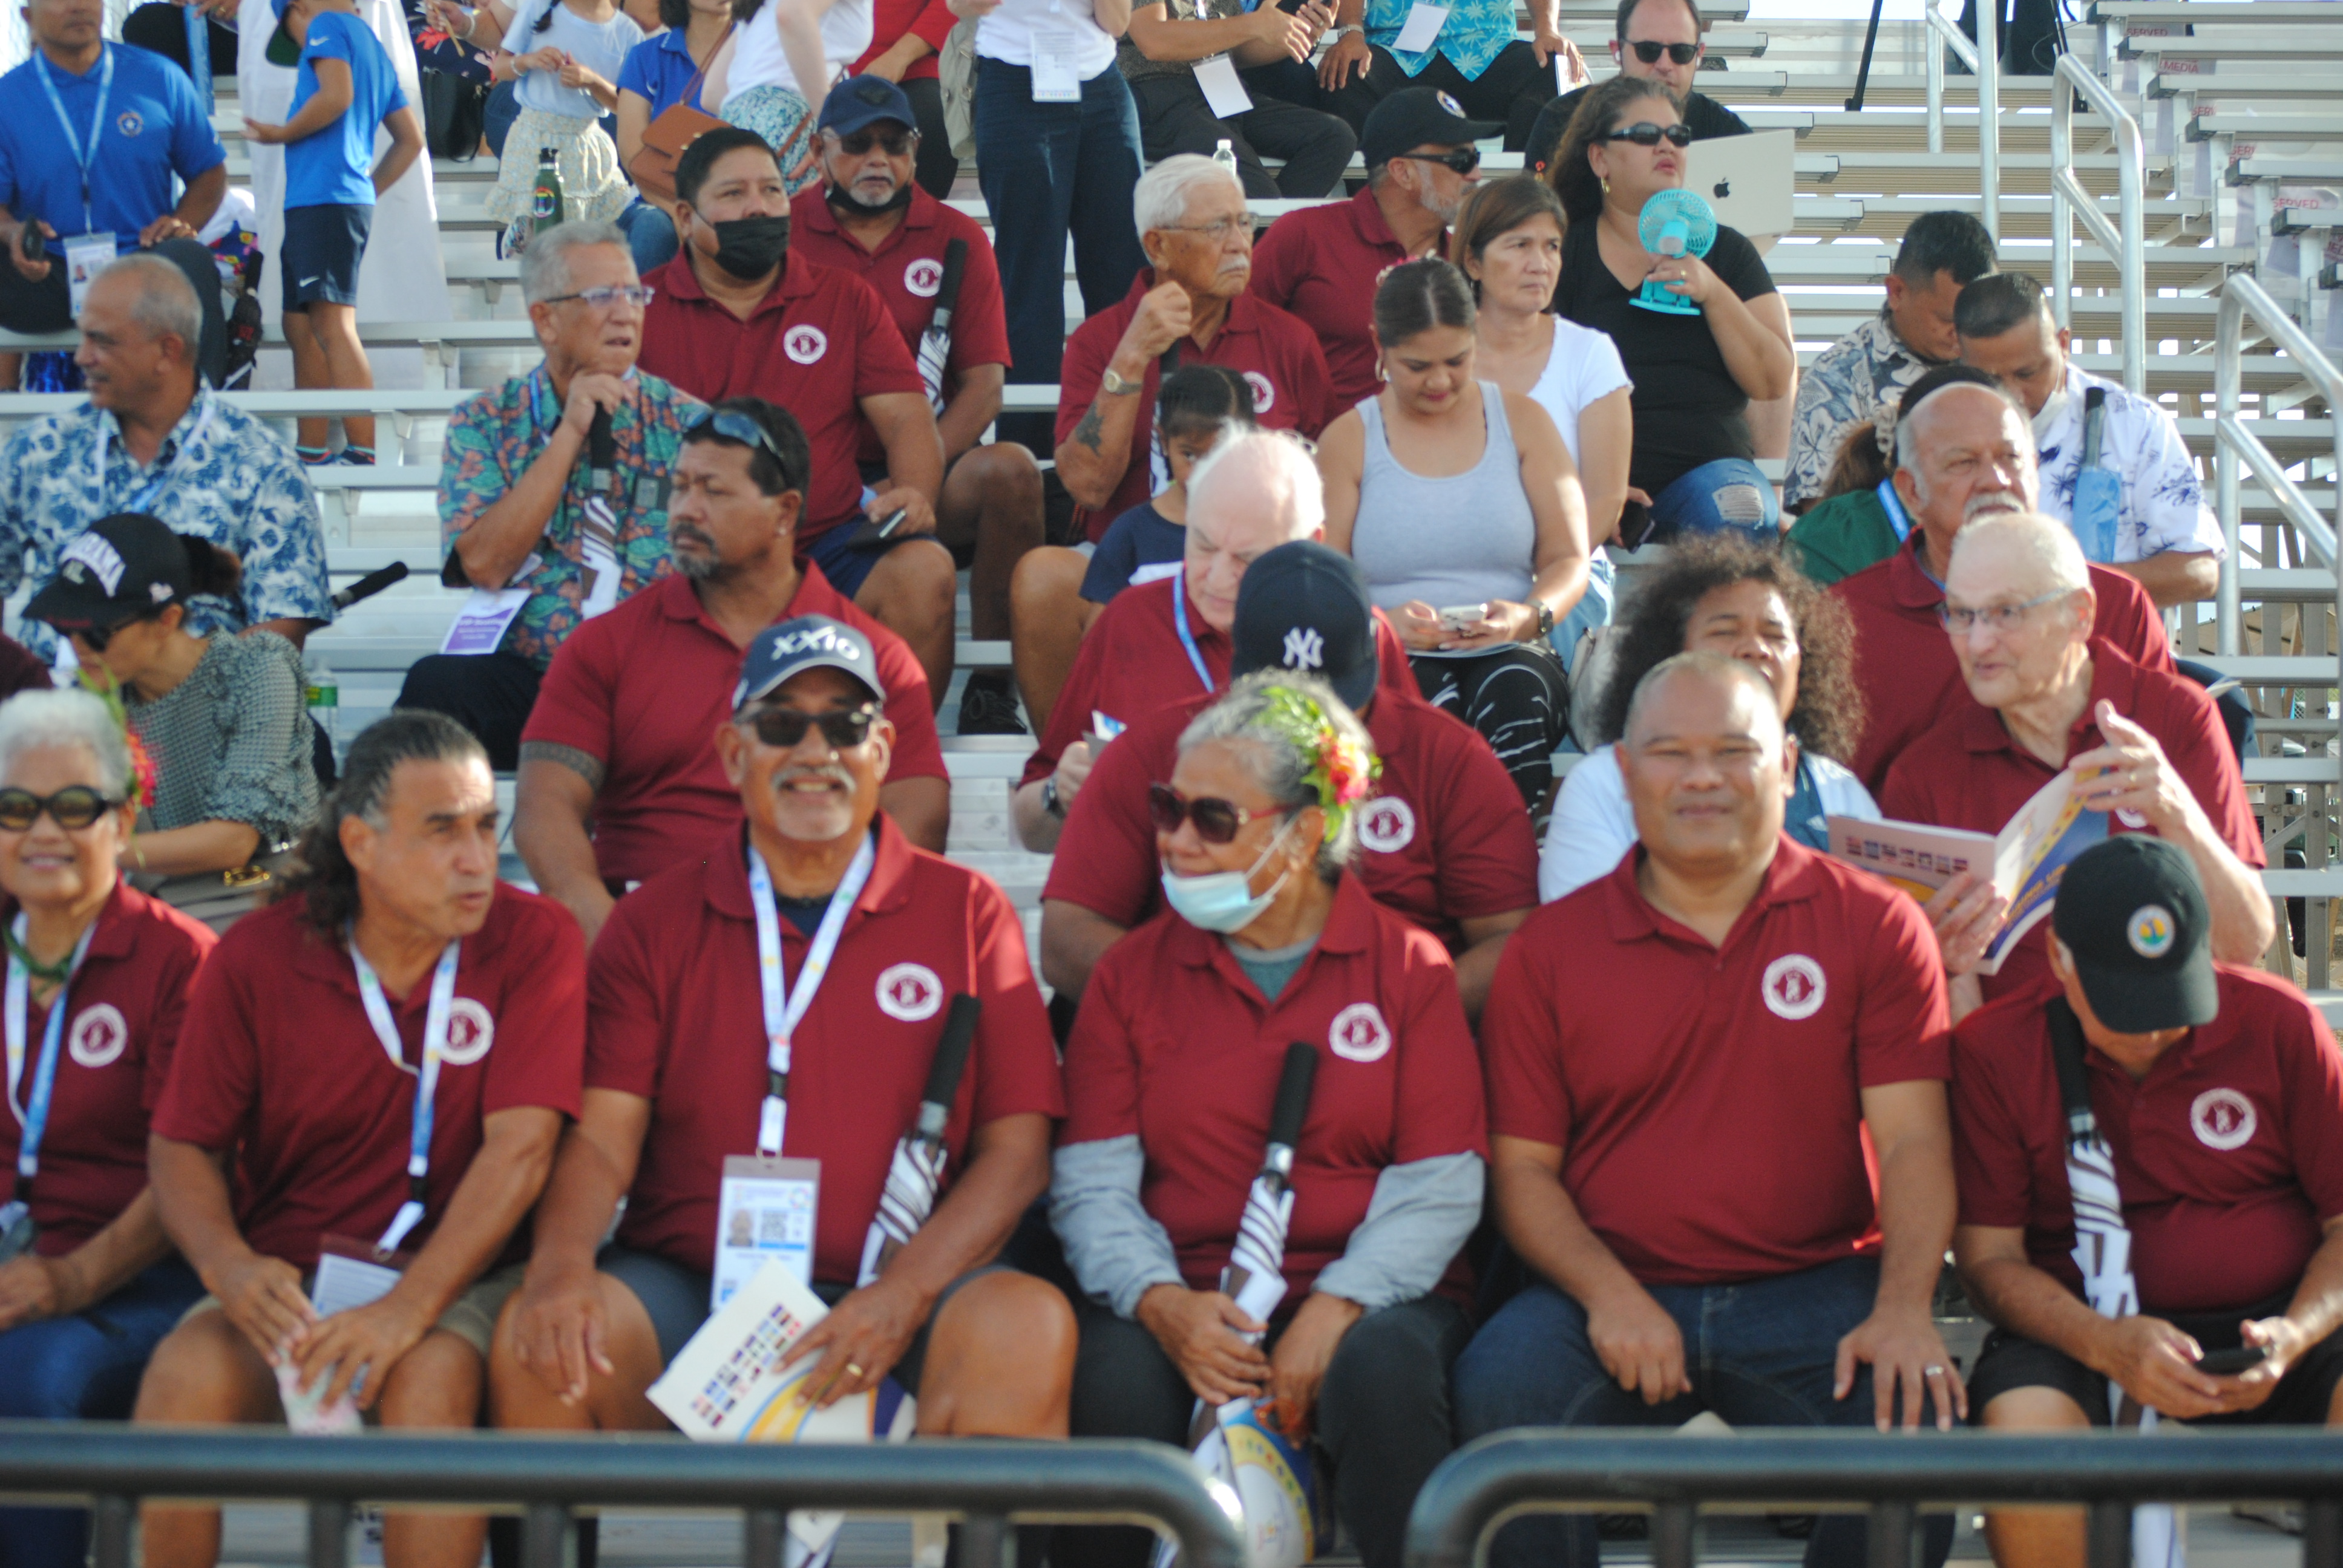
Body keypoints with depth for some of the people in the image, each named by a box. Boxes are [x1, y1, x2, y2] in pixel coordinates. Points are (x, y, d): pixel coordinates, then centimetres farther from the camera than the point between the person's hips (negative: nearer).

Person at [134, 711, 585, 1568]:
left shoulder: (534, 941, -5)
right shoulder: (257, 956, 1)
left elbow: (519, 1148, -14)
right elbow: (181, 1145, 4)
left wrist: (409, 1307, -25)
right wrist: (230, 1268, -18)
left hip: (460, 1277, -2)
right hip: (291, 1284, 2)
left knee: (429, 1378, -34)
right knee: (187, 1374, -28)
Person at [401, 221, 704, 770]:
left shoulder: (686, 424, 11)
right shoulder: (485, 422, 11)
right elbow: (484, 564, -3)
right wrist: (570, 433, -5)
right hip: (523, 675, -1)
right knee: (436, 683, -33)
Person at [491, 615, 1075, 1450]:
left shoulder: (967, 912, 10)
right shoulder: (654, 922, 13)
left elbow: (1017, 1147, 3)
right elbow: (601, 1138, 3)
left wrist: (903, 1294, -14)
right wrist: (561, 1267, -20)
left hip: (894, 1296, -1)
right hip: (683, 1282, 1)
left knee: (1029, 1327, -31)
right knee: (541, 1335, -28)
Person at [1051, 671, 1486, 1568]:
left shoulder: (1408, 966, 7)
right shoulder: (1132, 974, 13)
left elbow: (1440, 1187, 0)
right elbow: (1091, 1182, 5)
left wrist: (1334, 1309, -17)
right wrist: (1161, 1301, -16)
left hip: (1365, 1295, -1)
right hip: (1180, 1301, 1)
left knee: (1383, 1370, -35)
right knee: (1114, 1381, -32)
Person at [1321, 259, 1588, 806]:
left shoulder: (1521, 421, 13)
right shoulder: (1348, 440, 10)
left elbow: (1569, 560, 9)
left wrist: (1529, 617, -13)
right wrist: (1381, 623, -20)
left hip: (1509, 653, 1)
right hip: (1395, 659, -1)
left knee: (1516, 695, -35)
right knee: (1427, 703, -36)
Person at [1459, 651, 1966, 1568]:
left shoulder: (1873, 925, 5)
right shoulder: (1548, 950, 8)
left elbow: (1911, 1140, -3)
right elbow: (1522, 1165, 5)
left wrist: (1903, 1310, -20)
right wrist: (1608, 1294, -14)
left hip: (1817, 1288, 0)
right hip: (1614, 1293, 1)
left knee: (1918, 1419, -29)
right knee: (1498, 1389, -28)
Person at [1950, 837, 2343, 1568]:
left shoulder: (2282, 1025, 0)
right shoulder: (1994, 1050, -4)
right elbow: (1989, 1255, -5)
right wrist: (2107, 1345, -23)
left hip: (2269, 1322, 1)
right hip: (2082, 1333, -1)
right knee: (2019, 1428, -34)